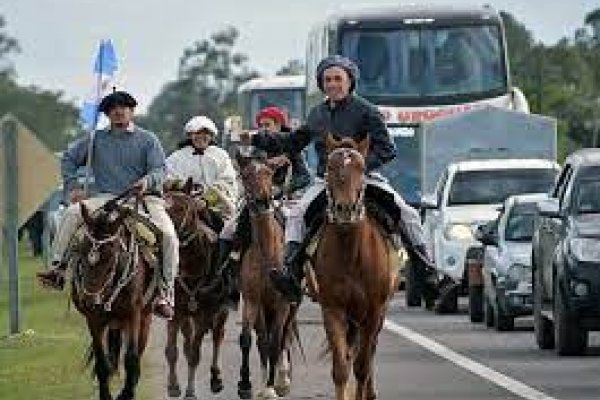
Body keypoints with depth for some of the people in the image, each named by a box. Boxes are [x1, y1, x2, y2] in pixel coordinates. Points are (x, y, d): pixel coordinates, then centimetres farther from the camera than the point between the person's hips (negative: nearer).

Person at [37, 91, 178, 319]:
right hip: (106, 198, 2)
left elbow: (159, 170, 0)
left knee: (169, 235, -26)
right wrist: (72, 187, 6)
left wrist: (147, 181, -23)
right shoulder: (97, 139, 15)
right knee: (73, 213, -25)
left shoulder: (147, 140, 9)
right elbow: (69, 159, 21)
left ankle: (165, 293, -20)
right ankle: (58, 268, -26)